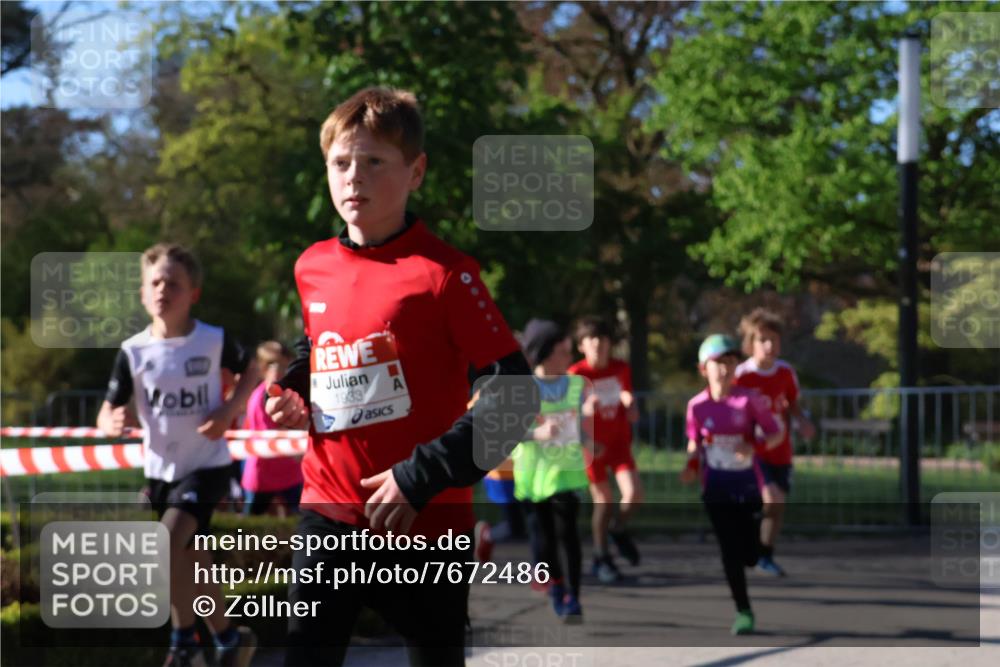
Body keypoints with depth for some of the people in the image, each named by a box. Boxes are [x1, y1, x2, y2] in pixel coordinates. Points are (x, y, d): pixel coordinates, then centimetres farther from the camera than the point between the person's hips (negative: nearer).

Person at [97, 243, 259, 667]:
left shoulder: (215, 341, -11)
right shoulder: (133, 351, -7)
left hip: (207, 465, -4)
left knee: (167, 543, -24)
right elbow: (108, 411, -5)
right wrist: (110, 424, -30)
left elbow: (250, 371, 8)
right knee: (192, 563, 13)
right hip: (160, 470, 4)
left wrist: (229, 410, -9)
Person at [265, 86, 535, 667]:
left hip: (427, 524, -4)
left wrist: (424, 475, -19)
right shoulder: (312, 268, 6)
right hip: (330, 516, 5)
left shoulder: (442, 272, -12)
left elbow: (516, 393, -15)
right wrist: (293, 396, 6)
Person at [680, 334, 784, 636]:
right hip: (716, 489, 1)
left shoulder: (749, 399, -8)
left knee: (750, 553, 0)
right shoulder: (697, 406, -3)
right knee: (730, 551, -3)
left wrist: (756, 446, -22)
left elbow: (776, 433, -2)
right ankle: (743, 612, 8)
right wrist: (692, 465, -8)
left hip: (748, 486, -1)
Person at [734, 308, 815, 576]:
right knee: (771, 498, -23)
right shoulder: (741, 376, -15)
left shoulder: (786, 372, 1)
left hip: (780, 451, 6)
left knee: (778, 505, 9)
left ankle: (766, 555, 28)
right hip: (753, 450, -5)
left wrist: (803, 421, -5)